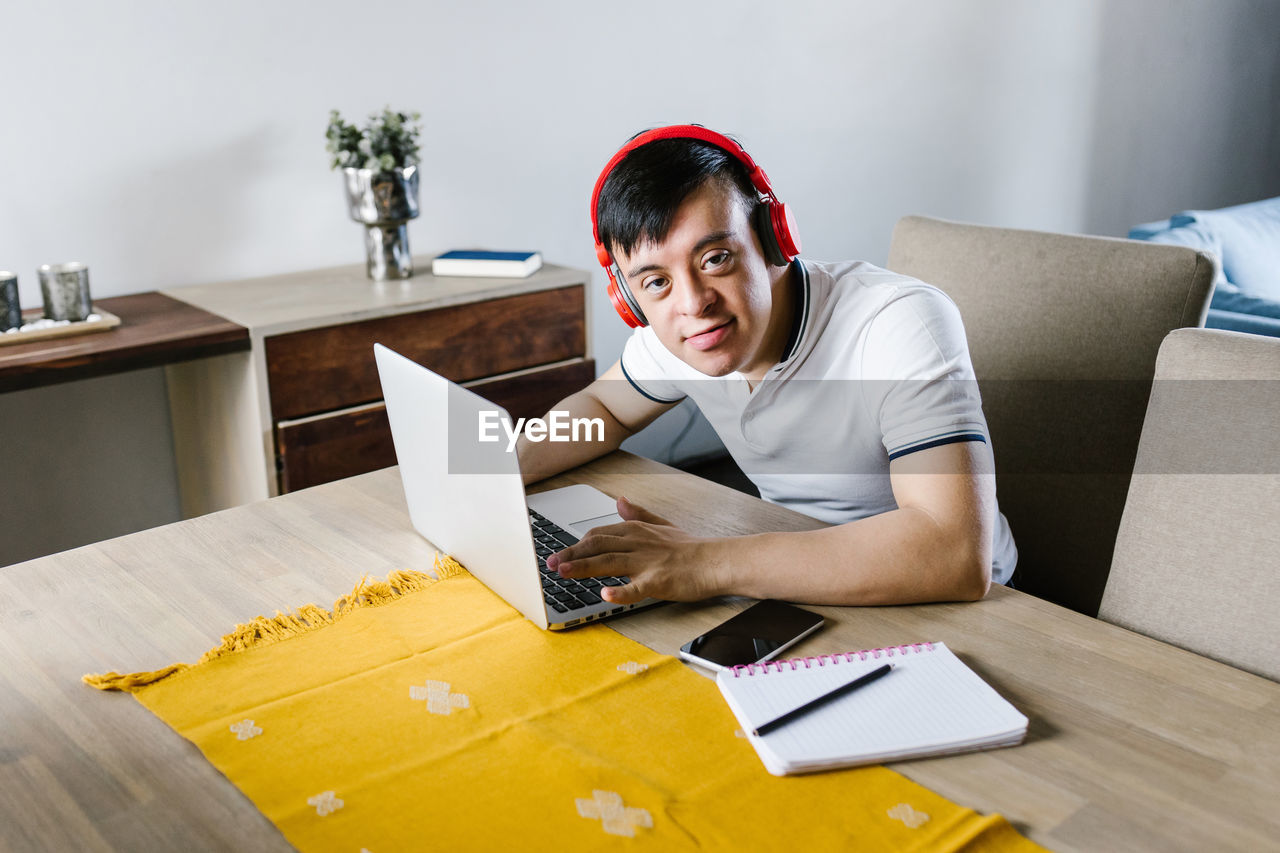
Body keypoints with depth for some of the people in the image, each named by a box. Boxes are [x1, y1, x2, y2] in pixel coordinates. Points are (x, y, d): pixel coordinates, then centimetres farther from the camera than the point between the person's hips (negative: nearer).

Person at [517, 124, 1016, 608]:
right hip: (799, 583, 5)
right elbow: (603, 408, 13)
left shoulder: (902, 325, -29)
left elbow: (958, 558, -39)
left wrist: (710, 565, -42)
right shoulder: (674, 332, -9)